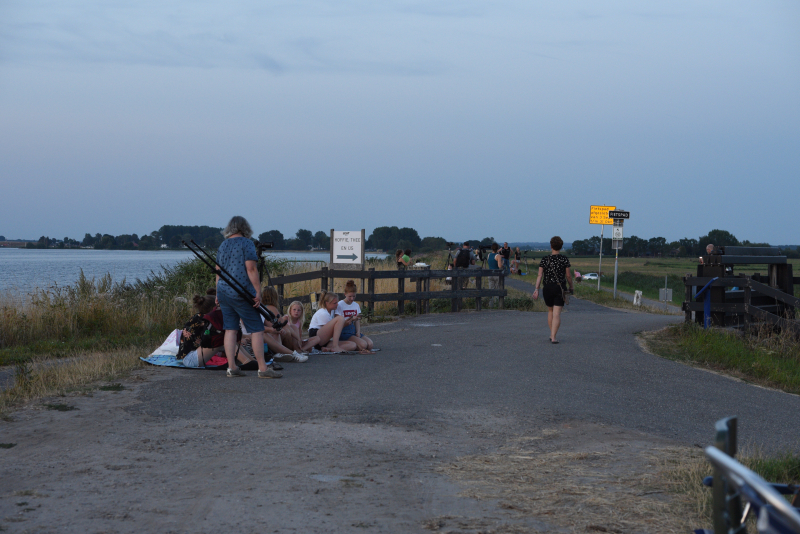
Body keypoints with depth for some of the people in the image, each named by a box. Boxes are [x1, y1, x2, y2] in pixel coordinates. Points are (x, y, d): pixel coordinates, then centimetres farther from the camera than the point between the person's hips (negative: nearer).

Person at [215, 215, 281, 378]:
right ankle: (262, 368, -6)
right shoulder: (246, 243, -5)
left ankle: (232, 367, 5)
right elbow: (251, 269, -13)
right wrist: (258, 291, -11)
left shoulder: (223, 245, 15)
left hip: (223, 292, 7)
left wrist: (218, 294, 25)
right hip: (240, 293, -7)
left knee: (230, 329, 8)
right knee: (257, 329, -3)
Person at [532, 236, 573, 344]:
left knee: (550, 311, 21)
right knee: (557, 314, -4)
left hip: (547, 288, 2)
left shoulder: (545, 260, -1)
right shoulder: (564, 259, -5)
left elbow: (540, 275, -6)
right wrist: (571, 286, 15)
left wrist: (536, 289, -7)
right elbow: (568, 276, -1)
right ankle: (553, 337, -12)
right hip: (560, 288, -2)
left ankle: (552, 335, 27)